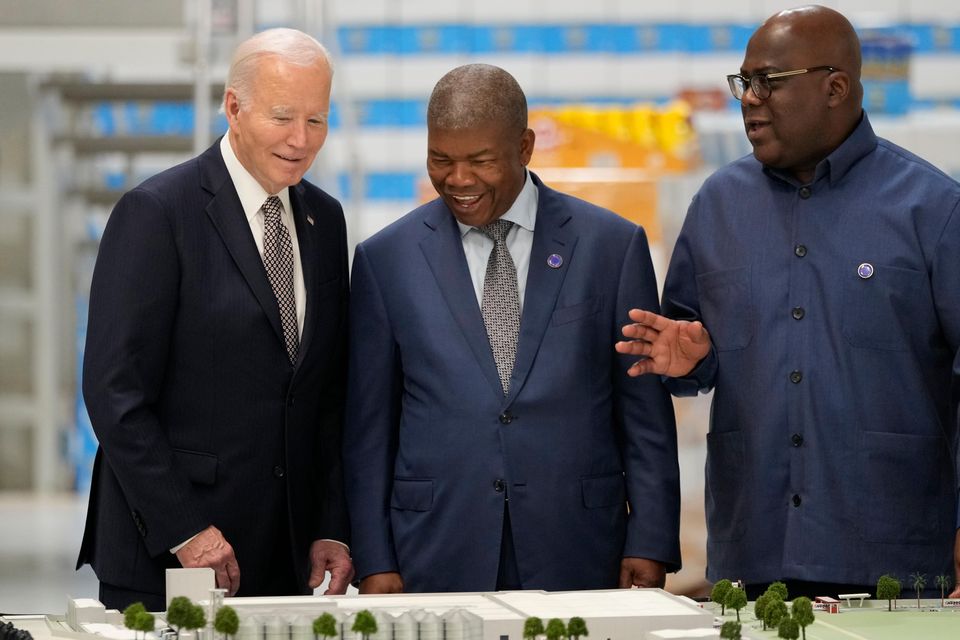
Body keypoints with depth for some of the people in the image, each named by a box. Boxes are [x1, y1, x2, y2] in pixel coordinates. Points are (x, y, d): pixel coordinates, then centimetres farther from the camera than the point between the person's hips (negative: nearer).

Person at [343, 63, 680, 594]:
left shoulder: (612, 246, 3)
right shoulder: (385, 260, 5)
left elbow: (646, 414, 4)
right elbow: (368, 426, 7)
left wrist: (649, 547, -2)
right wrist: (375, 563, 1)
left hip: (577, 559, 0)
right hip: (438, 564, 0)